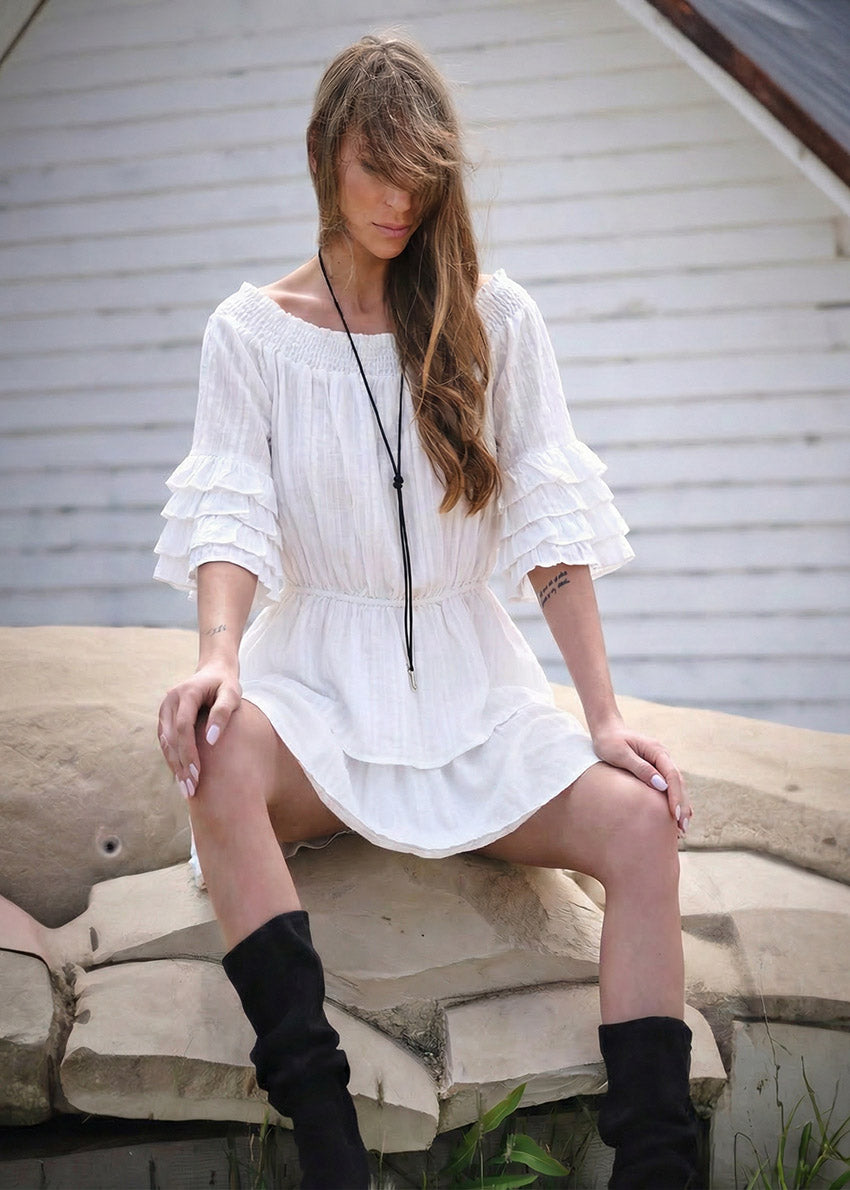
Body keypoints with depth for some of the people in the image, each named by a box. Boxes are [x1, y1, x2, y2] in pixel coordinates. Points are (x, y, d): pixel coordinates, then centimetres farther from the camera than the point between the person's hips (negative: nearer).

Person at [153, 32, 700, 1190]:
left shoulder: (497, 320, 6)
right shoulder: (252, 331, 4)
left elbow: (551, 522, 0)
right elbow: (231, 514, -7)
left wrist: (604, 714, -9)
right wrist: (220, 653, -28)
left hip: (469, 677, 2)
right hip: (321, 673, -1)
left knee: (642, 821, -26)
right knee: (218, 755, -36)